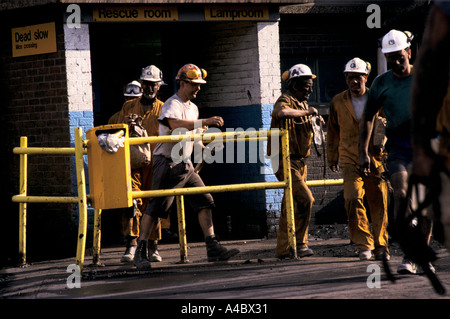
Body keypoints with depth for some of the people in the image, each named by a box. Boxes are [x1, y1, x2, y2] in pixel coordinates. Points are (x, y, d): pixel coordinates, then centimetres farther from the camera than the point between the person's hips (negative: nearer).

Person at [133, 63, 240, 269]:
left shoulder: (193, 107, 15)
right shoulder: (172, 105, -13)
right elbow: (175, 124, -35)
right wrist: (205, 122, -39)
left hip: (185, 165, 8)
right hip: (168, 163, -8)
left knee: (205, 202, -1)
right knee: (155, 207, -5)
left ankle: (213, 249, -2)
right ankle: (140, 252, 2)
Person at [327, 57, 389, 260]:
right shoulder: (338, 103, 5)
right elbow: (332, 132, 17)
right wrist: (332, 158, 23)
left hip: (375, 159, 0)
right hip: (350, 160, 0)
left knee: (379, 202, 3)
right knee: (353, 198, -18)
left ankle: (380, 246, 19)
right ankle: (364, 245, -11)